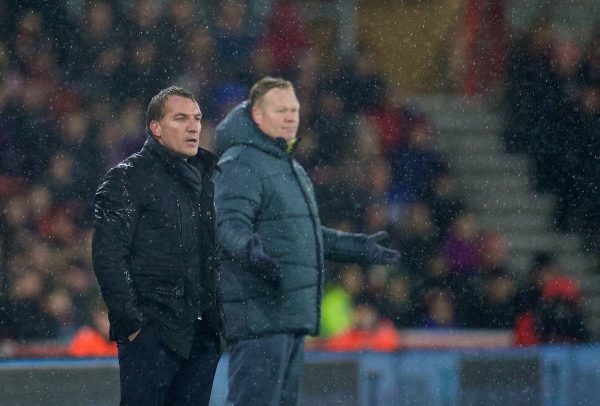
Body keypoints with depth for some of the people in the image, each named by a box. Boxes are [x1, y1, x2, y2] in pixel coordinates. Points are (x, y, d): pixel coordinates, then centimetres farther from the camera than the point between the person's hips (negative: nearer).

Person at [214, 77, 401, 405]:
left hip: (293, 314, 10)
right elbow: (231, 224, -23)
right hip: (259, 313, -10)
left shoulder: (289, 166, 24)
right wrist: (249, 249, -43)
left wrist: (358, 247, 37)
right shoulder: (241, 164, -9)